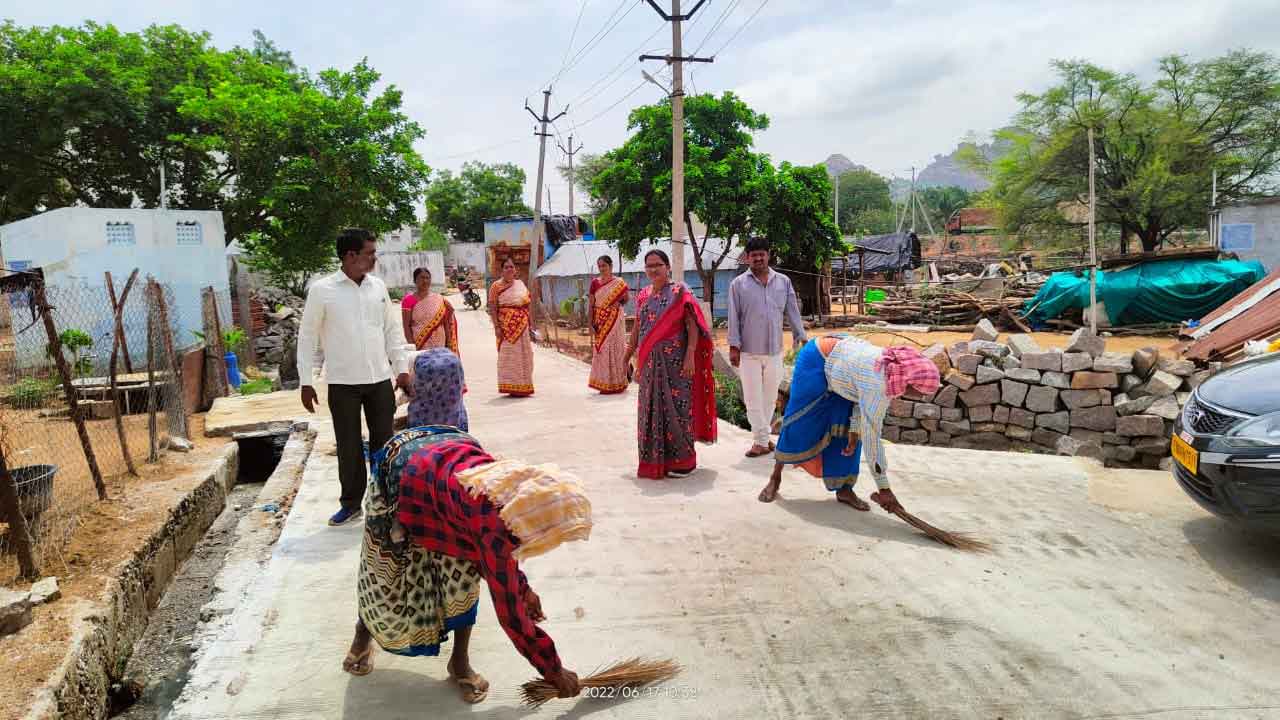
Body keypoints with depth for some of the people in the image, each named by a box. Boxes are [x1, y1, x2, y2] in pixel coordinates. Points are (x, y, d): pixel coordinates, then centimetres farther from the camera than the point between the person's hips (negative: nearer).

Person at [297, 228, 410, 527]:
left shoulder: (378, 286, 5)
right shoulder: (322, 290, -6)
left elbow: (391, 330, 12)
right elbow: (307, 336, -1)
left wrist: (401, 369, 8)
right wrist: (306, 381, -4)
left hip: (379, 379, 3)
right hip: (342, 382, -3)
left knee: (383, 441, 8)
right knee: (349, 445, 7)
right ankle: (351, 502, 21)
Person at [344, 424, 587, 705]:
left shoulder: (520, 489, -20)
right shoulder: (493, 524, -40)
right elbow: (509, 613, -30)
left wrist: (523, 589, 10)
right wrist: (555, 672, -20)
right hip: (397, 475, -5)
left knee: (464, 570, -7)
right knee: (386, 578, 12)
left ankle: (460, 661, 12)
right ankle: (363, 632, 45)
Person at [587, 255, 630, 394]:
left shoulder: (620, 283, 1)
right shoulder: (595, 282, 4)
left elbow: (625, 300, 12)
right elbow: (590, 304, 1)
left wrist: (622, 299, -10)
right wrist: (591, 323, -7)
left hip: (615, 320, -2)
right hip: (600, 321, 2)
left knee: (616, 349, -1)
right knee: (601, 351, 3)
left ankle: (617, 383, 7)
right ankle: (604, 383, 12)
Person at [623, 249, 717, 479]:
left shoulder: (679, 291, -3)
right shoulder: (642, 296, 13)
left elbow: (692, 325, -9)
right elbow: (637, 328, 18)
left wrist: (690, 355, -18)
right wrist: (629, 355, 19)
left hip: (674, 361, -5)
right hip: (650, 363, 5)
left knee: (676, 406, -3)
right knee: (651, 408, 8)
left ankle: (683, 460, 9)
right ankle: (654, 460, 19)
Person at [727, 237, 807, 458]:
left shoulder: (783, 282, 6)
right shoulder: (738, 284, -1)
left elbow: (793, 312, 6)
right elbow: (734, 317, -2)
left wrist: (801, 338, -2)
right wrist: (734, 346, -7)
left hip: (774, 351, 3)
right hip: (749, 352, -2)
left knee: (770, 397, 10)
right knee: (753, 398, -2)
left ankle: (762, 437, 22)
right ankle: (762, 440, 6)